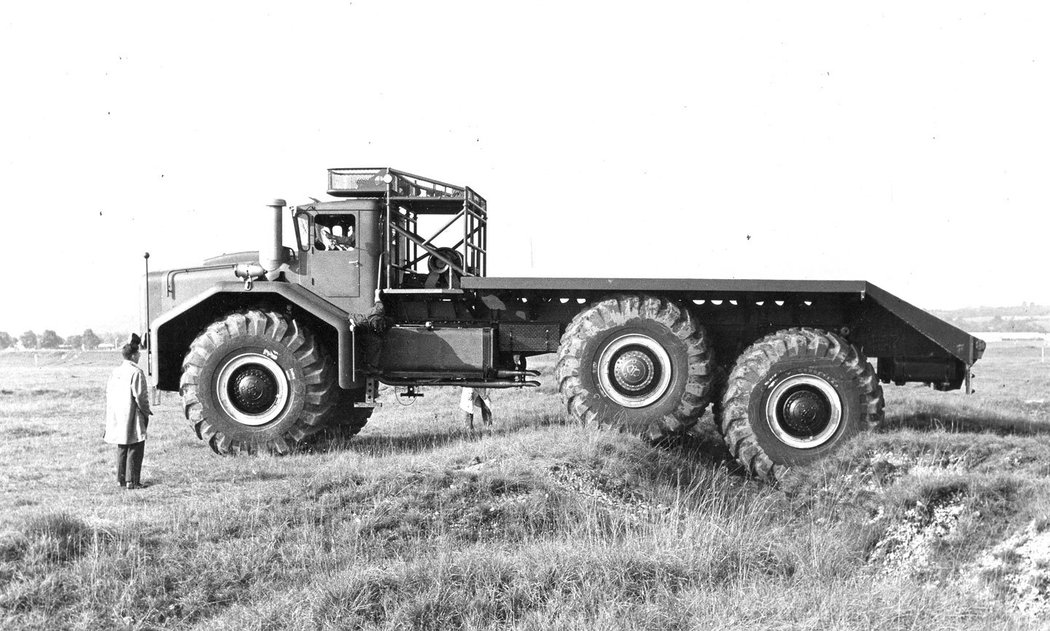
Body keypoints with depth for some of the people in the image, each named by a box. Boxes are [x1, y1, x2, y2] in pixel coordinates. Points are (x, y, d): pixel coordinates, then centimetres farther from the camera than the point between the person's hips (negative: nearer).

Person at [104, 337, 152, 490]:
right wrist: (146, 413, -4)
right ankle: (132, 481, -1)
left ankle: (121, 479, 19)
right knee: (134, 448, -1)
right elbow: (140, 396, -17)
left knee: (122, 448, 15)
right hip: (131, 416, -8)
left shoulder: (116, 371, 9)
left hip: (117, 417, 8)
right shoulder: (136, 372, -15)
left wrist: (110, 413, 20)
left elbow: (108, 391, 13)